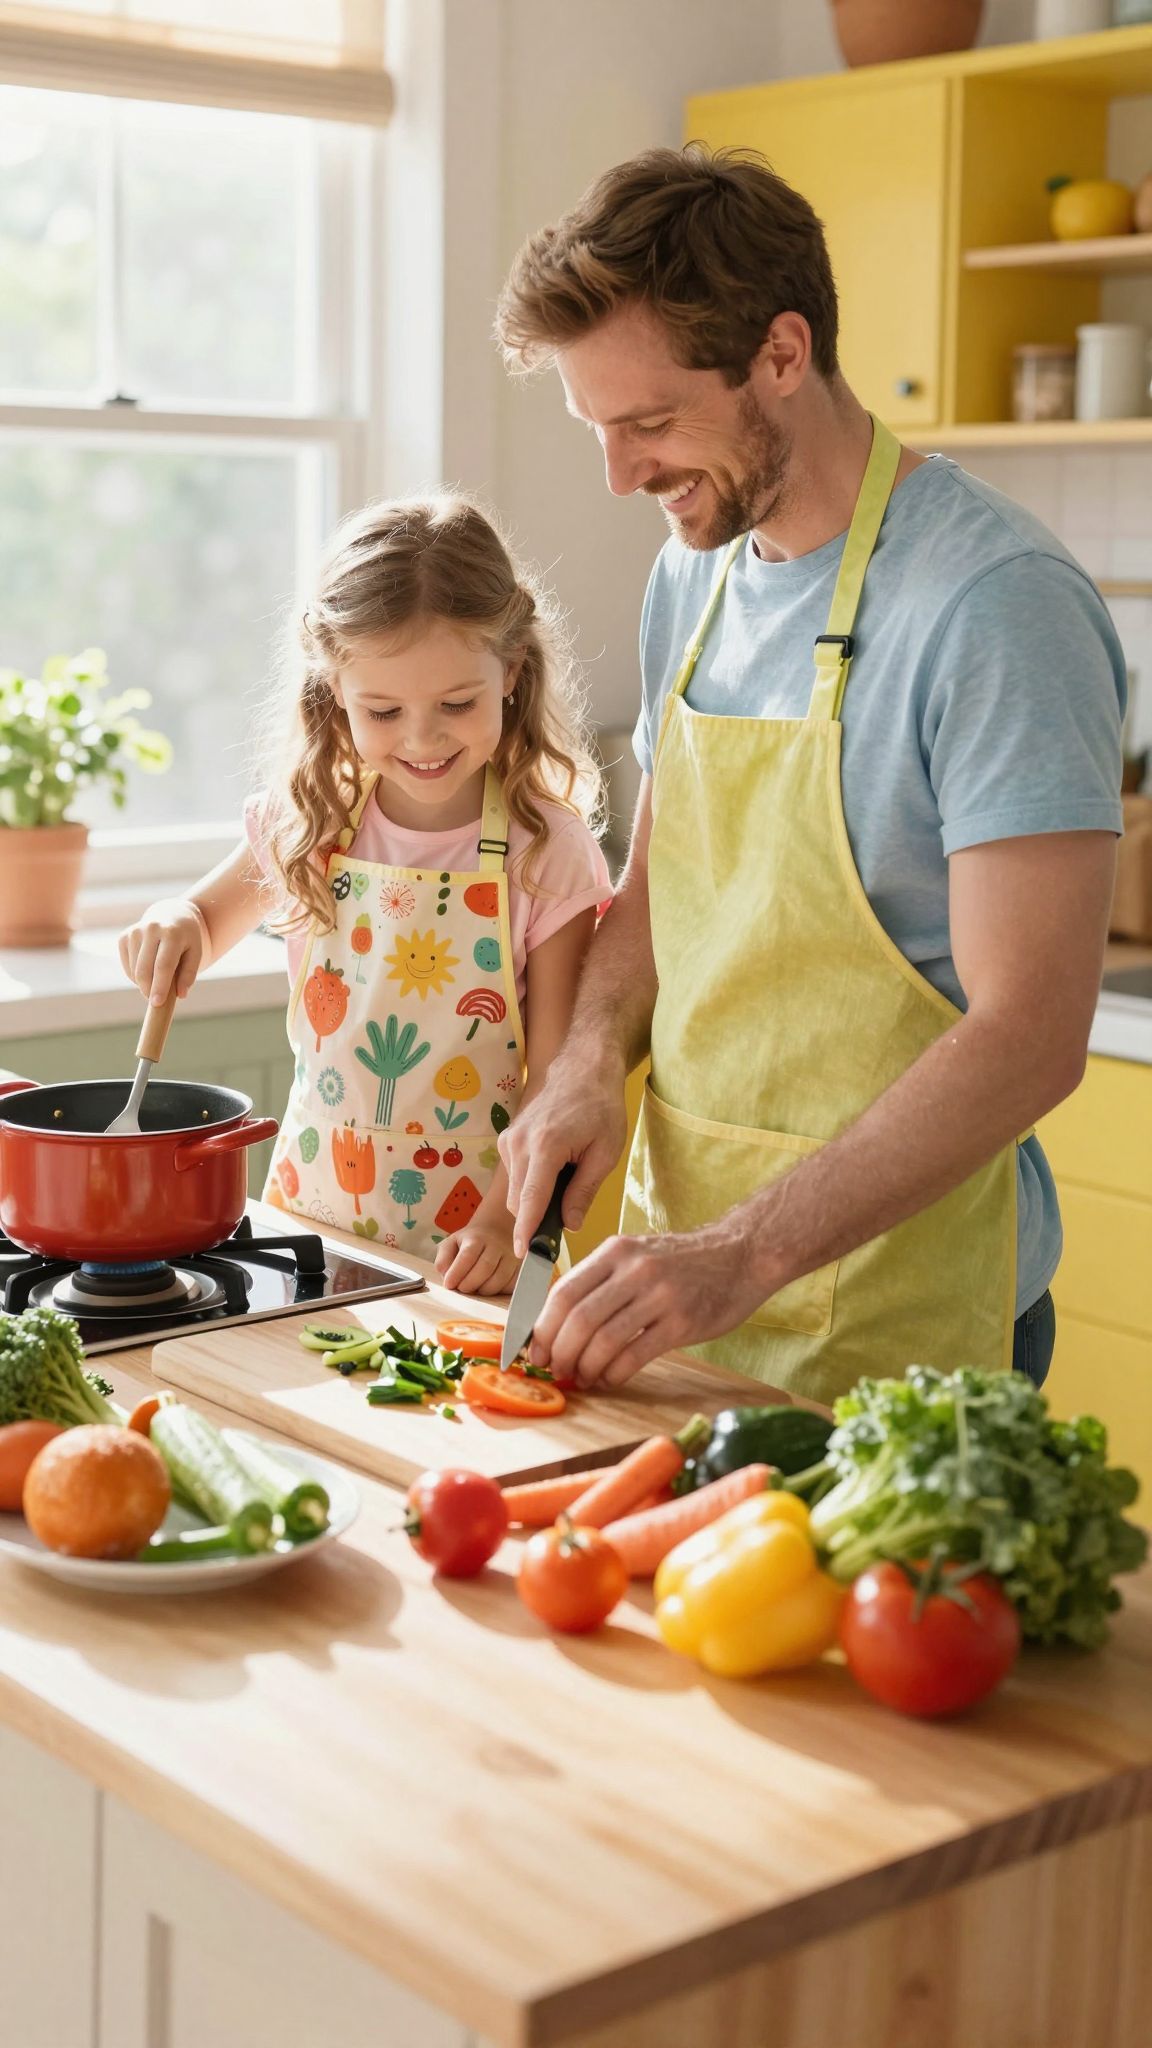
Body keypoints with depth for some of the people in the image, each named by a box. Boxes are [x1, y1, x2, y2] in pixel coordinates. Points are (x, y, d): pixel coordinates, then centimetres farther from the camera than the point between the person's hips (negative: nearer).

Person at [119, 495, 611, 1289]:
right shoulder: (309, 823, 1)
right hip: (311, 1216, 3)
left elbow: (554, 1078, -8)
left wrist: (503, 1220, -20)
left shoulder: (545, 852, -9)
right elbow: (210, 918, 19)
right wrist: (174, 928, -3)